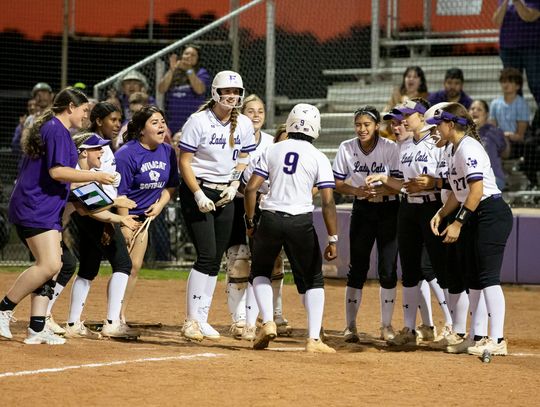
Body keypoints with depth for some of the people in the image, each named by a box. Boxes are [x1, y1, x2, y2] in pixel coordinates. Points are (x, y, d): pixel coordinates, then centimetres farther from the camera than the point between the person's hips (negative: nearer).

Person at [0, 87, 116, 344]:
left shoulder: (49, 128, 21)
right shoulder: (57, 130, -11)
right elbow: (57, 171, -20)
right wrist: (95, 176, -14)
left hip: (44, 210, 11)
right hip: (36, 209, -11)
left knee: (48, 266, 5)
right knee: (50, 265, -18)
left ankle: (37, 329, 2)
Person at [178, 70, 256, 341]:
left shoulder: (244, 125, 4)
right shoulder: (199, 121, -12)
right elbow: (184, 161, -11)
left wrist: (234, 186, -2)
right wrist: (199, 195, -19)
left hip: (225, 195, 6)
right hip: (197, 190, -6)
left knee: (216, 258, 5)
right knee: (207, 255, -15)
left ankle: (201, 320, 13)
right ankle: (192, 321, -10)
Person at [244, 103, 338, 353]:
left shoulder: (272, 151, 5)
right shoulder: (319, 158, 0)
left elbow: (251, 188, 0)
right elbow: (328, 202, -7)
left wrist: (250, 222, 12)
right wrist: (333, 239, -5)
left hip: (270, 219, 1)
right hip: (301, 223, -1)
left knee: (260, 272, 24)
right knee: (312, 280, 12)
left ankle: (268, 322, 3)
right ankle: (314, 339, 2)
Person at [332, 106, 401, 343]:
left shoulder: (391, 148, -11)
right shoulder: (347, 148, -4)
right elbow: (338, 183, -1)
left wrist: (379, 189, -32)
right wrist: (358, 191, -20)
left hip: (389, 210, -1)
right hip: (362, 210, 1)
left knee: (388, 270, -1)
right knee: (357, 269, -1)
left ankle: (386, 326, 11)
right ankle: (350, 326, 7)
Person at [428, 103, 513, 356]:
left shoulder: (468, 148, -15)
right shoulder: (455, 150, 15)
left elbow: (476, 190, -22)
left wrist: (458, 223, -21)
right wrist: (441, 214, 9)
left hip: (492, 215, -11)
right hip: (473, 219, 11)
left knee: (488, 277, -14)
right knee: (472, 278, 12)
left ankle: (497, 340, -16)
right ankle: (477, 337, 19)